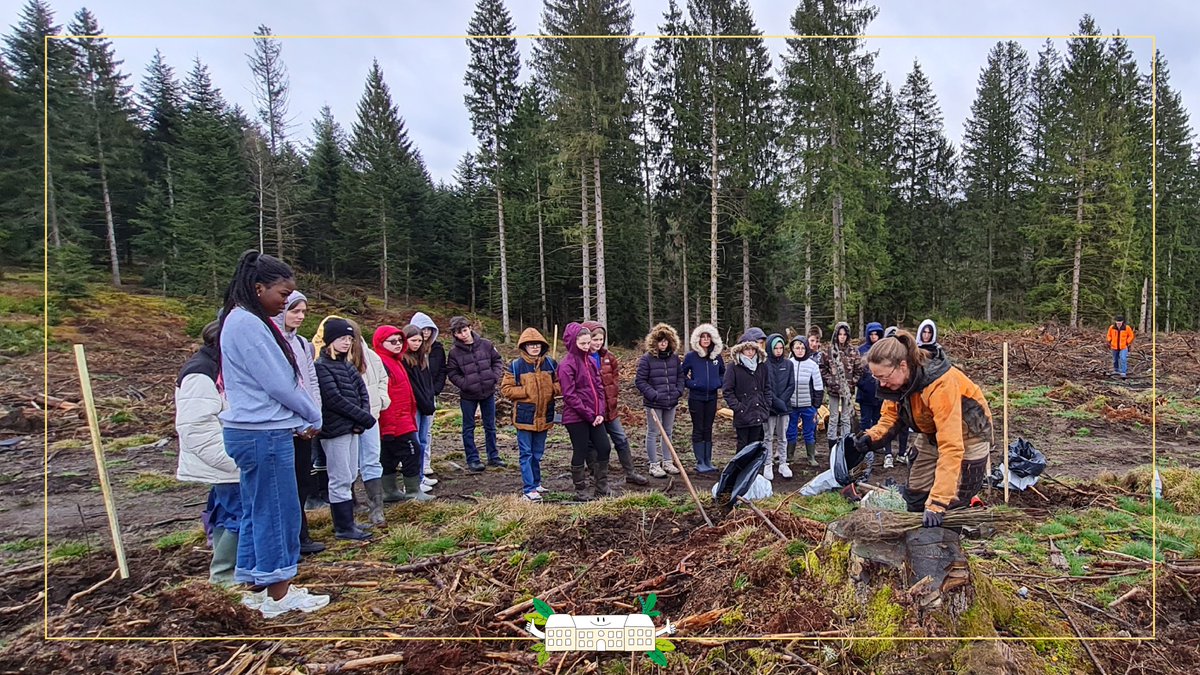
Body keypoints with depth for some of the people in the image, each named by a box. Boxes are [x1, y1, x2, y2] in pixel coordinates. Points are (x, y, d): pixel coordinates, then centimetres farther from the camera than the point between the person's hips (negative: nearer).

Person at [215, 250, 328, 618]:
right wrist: (314, 417, -4)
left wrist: (300, 421, 9)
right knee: (278, 513, 0)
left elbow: (276, 378, 15)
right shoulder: (247, 324, -17)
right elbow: (277, 383, -17)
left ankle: (256, 588, 28)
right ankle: (278, 597, 13)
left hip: (256, 432, 10)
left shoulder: (250, 321, 14)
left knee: (257, 511, 16)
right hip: (263, 434, -10)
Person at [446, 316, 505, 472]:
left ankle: (493, 457, 25)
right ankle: (472, 460, 17)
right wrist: (465, 384, -17)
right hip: (468, 396, -2)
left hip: (488, 392, 2)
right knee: (469, 428, 7)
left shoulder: (486, 344, -5)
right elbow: (452, 373, -4)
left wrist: (495, 377, -10)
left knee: (490, 426, 12)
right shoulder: (454, 352, -9)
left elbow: (497, 361, 5)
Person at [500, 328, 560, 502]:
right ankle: (529, 489, 6)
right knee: (526, 453, 1)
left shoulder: (550, 364, 3)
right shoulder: (516, 365, -7)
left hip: (544, 415, 4)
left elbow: (560, 385, 11)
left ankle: (535, 483, 30)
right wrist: (527, 391, -14)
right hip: (525, 416, -4)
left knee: (538, 453, 16)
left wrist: (552, 389, -11)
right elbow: (505, 389, -5)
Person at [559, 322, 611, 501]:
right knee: (580, 453, 3)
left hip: (595, 416, 7)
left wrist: (600, 412, -3)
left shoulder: (590, 361, 10)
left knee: (604, 448, 8)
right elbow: (570, 395, -17)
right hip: (576, 417, -7)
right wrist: (589, 414, -16)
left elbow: (599, 386, 10)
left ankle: (602, 489, 22)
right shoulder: (567, 365, -12)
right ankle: (581, 491, 19)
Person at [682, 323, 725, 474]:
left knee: (708, 430, 10)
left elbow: (723, 372, 20)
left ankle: (708, 461, 17)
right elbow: (681, 374, 2)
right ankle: (700, 462, 7)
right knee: (698, 430, 2)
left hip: (711, 397, 3)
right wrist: (690, 383, -11)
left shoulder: (717, 356, 3)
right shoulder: (691, 356, -7)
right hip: (696, 398, -3)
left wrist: (719, 383, 3)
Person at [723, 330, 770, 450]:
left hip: (758, 415, 4)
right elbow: (728, 391, -6)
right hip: (742, 415, -4)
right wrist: (737, 407, -14)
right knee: (743, 446, 3)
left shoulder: (762, 367, 10)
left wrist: (767, 407, 7)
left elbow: (766, 389, 16)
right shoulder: (733, 367, -4)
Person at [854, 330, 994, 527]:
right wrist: (872, 437, -27)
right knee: (914, 498, 7)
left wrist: (937, 504, -40)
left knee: (952, 507, -2)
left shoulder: (941, 384, -37)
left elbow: (951, 447, -38)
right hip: (932, 436, 6)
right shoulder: (897, 379, -17)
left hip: (967, 438, -6)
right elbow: (891, 416, -4)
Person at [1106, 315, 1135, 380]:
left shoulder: (1127, 328, -10)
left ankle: (1123, 373, -17)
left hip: (1123, 347, -3)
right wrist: (1109, 342, 4)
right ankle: (1116, 370, 39)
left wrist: (1127, 343, -4)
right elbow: (1109, 335, 12)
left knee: (1123, 359, -16)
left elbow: (1131, 336, 4)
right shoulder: (1112, 327, -6)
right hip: (1114, 347, 3)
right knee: (1115, 360, 18)